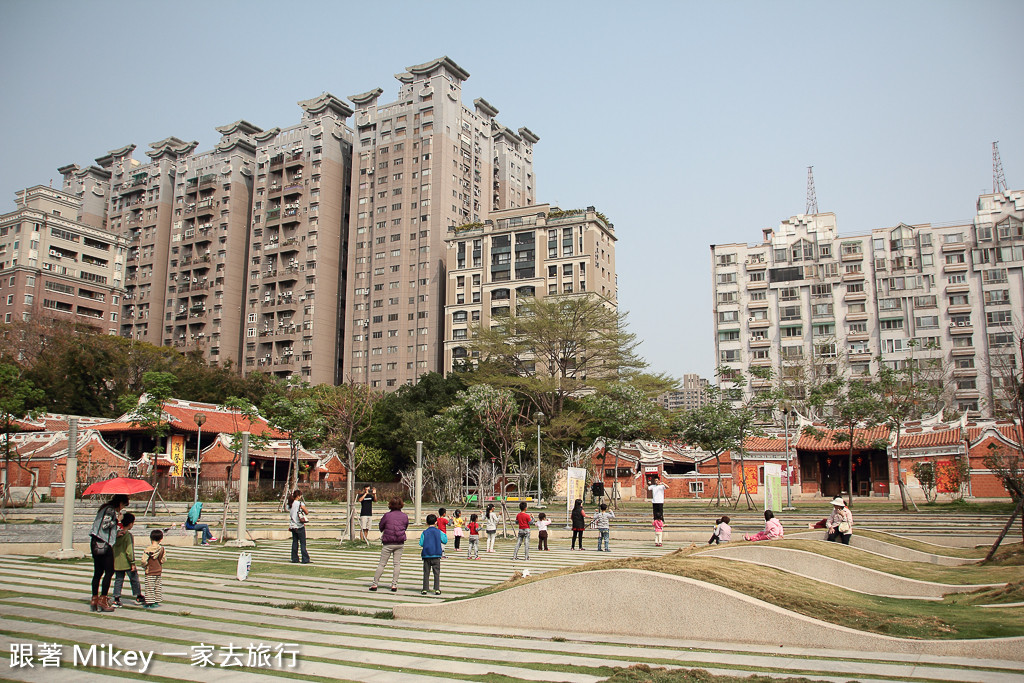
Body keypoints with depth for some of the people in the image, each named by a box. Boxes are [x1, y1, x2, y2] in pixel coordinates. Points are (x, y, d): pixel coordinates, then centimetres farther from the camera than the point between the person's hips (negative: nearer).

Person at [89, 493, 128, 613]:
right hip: (104, 544, -10)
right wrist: (116, 519, -7)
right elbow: (105, 525, -18)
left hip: (95, 543, 10)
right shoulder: (111, 510, -10)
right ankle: (103, 600, -4)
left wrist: (116, 533, 17)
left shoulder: (105, 508, 19)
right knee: (109, 571, -4)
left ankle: (94, 600, 12)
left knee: (98, 572, 10)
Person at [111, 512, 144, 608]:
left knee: (118, 580, 11)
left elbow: (113, 548, 12)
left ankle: (116, 599, 8)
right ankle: (138, 597, 18)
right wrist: (132, 563, -13)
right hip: (126, 563, -6)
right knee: (134, 579, 8)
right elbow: (129, 550, -17)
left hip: (116, 562, 6)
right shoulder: (128, 535, -15)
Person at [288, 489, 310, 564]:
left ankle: (294, 559, 13)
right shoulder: (300, 504, -12)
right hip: (300, 526, -6)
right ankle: (305, 559, -4)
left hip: (293, 526, 6)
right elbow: (307, 512, -5)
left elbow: (290, 515, 13)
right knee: (303, 543, -3)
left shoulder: (290, 504, 6)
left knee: (295, 542, 11)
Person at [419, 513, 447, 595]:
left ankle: (424, 589, 8)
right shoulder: (439, 532, -3)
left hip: (426, 555, 1)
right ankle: (437, 589, 1)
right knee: (436, 573, 4)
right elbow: (445, 541, 2)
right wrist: (445, 535, 18)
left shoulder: (424, 532, -2)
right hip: (436, 555, -1)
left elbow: (421, 544, -4)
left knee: (426, 573, 7)